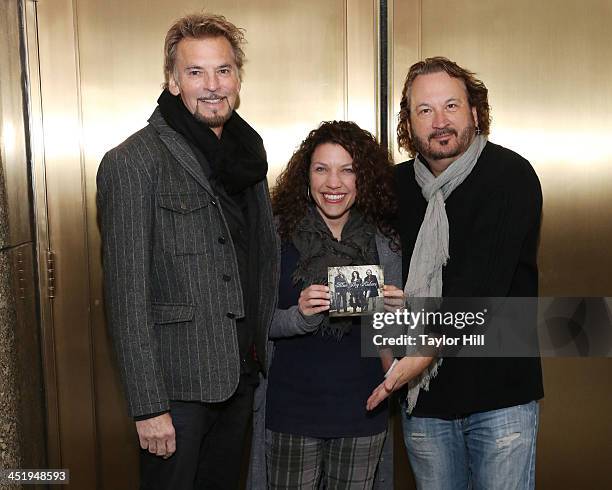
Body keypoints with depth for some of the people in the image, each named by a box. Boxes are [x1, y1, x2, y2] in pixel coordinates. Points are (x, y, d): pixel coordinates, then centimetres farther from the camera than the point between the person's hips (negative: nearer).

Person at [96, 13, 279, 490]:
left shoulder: (248, 152, 7)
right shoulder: (133, 163, -14)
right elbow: (127, 294, -16)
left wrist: (263, 353, 12)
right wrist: (148, 405, -17)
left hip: (241, 376, 7)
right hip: (177, 383, -6)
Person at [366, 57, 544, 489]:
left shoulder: (511, 175, -10)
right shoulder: (397, 184, 6)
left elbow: (484, 281, -20)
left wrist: (429, 346, -26)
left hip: (500, 390, -4)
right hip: (424, 394, 4)